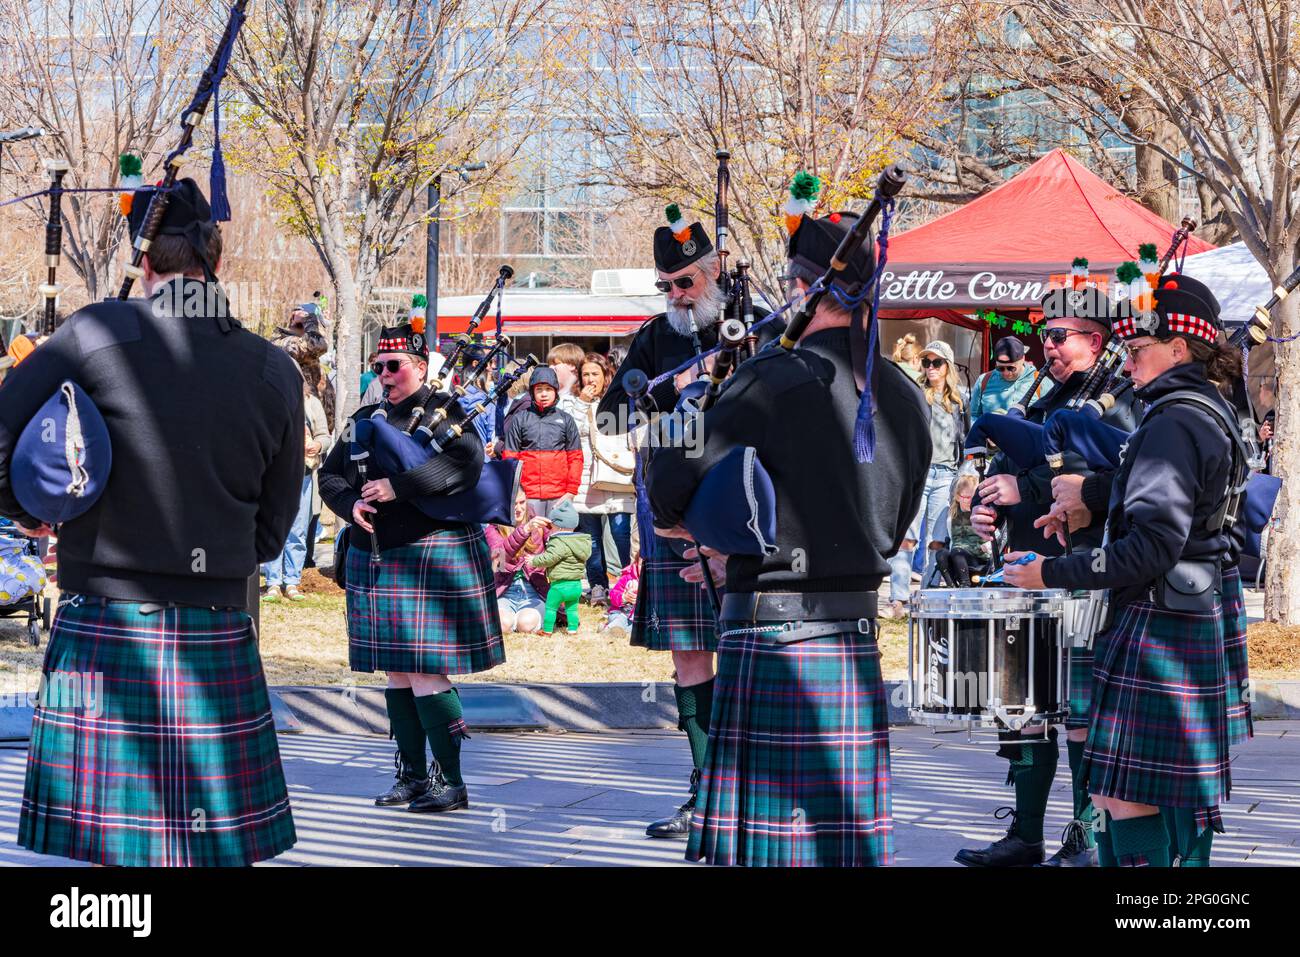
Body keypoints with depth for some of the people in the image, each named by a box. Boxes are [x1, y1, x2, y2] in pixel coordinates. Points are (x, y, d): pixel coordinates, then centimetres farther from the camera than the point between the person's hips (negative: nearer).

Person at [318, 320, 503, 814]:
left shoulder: (443, 411, -4)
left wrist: (397, 487, -26)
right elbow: (330, 474, 11)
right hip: (374, 559, 7)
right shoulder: (365, 418, 15)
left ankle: (452, 782, -2)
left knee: (425, 672, -9)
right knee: (397, 674, 9)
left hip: (430, 560, -7)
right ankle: (414, 776, 17)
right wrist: (352, 504, -11)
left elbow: (466, 462, -22)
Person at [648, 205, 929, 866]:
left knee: (765, 840, -2)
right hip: (857, 636, 6)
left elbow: (670, 498, -13)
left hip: (773, 639, -6)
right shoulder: (903, 395, 8)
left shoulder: (773, 380, -13)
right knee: (848, 834, 10)